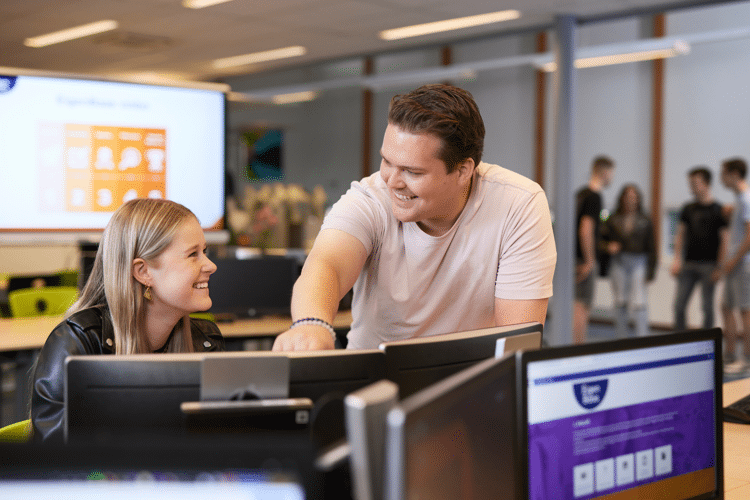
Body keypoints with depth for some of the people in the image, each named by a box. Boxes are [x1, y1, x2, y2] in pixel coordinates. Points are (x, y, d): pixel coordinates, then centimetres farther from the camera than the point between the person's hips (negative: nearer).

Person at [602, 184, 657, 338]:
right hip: (618, 263, 2)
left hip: (638, 263, -2)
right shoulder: (613, 220, 6)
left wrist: (650, 272, -2)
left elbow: (651, 248, 4)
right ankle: (622, 338, 16)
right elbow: (603, 238, 10)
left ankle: (642, 337, -6)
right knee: (620, 302, 6)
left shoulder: (645, 222, 4)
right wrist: (609, 247, -12)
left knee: (639, 301, -11)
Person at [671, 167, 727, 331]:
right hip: (688, 263, 4)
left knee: (707, 306, 2)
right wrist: (677, 260, 5)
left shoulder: (718, 210, -3)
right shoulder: (688, 209, 10)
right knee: (679, 305, 2)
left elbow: (724, 239, -5)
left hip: (708, 265, -4)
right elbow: (680, 234, 14)